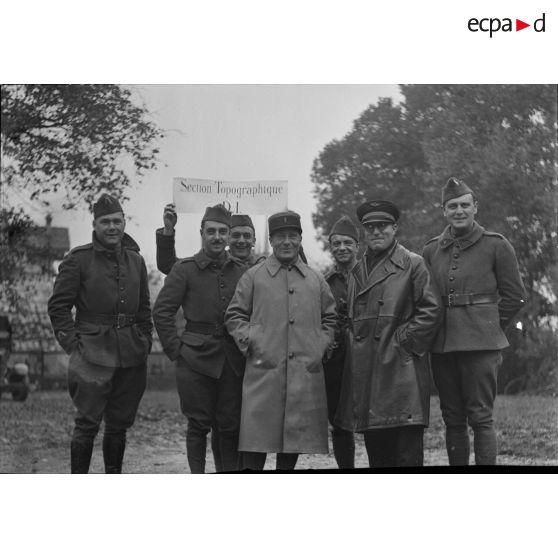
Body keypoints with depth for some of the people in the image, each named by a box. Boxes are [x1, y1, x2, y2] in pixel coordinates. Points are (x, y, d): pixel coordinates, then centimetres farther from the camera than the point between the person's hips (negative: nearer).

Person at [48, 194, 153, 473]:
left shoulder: (135, 260, 12)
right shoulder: (78, 259, -4)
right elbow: (57, 306, -4)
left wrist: (145, 343, 10)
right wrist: (73, 344, -10)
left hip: (131, 357, 5)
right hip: (93, 354, -5)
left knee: (120, 424, 12)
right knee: (87, 424, -5)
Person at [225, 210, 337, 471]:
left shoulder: (316, 280, 13)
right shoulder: (253, 276, 5)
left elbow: (331, 317, 20)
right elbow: (234, 316, 8)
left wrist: (321, 347, 7)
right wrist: (250, 343, -5)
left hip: (306, 374, 3)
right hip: (263, 372, -3)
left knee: (296, 438, 7)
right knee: (256, 440, -6)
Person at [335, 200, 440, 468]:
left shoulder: (412, 264, 0)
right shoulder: (356, 271, 18)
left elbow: (430, 311, -6)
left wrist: (402, 341, -10)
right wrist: (354, 344, 9)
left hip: (401, 366, -6)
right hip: (364, 370, 6)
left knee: (407, 450, -7)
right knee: (375, 445, 9)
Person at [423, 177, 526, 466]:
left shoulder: (496, 245, -1)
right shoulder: (431, 250, 9)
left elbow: (514, 295, 3)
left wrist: (491, 327, 3)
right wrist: (444, 327, 11)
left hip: (480, 345, -4)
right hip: (442, 347, 4)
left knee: (480, 418, -6)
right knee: (452, 420, 9)